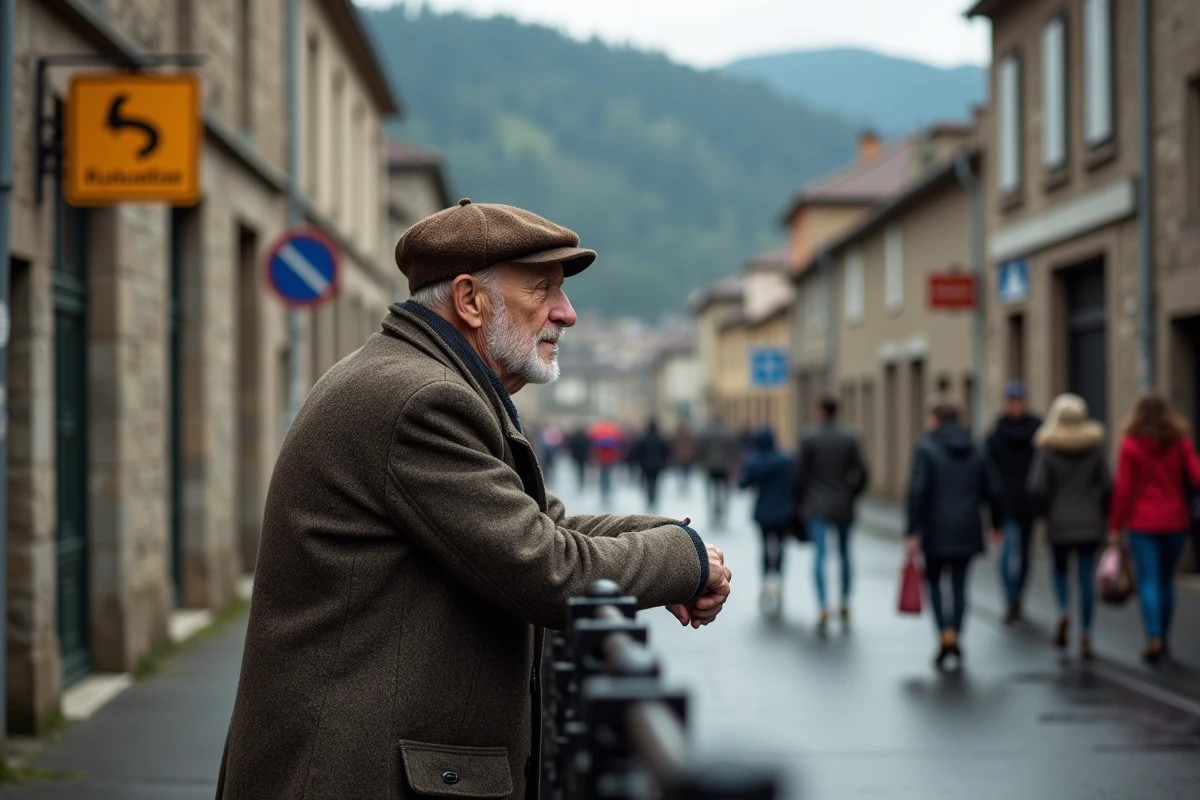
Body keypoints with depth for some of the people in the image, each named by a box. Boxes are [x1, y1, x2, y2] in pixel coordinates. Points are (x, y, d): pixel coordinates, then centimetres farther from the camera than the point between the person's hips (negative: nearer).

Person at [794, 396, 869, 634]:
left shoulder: (809, 436, -6)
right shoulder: (849, 436, 0)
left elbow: (801, 471, -5)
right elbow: (861, 471, -4)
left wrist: (799, 500, 7)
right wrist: (852, 495, 11)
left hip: (816, 506, -2)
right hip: (843, 505, 2)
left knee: (820, 555, -6)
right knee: (845, 554, 17)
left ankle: (823, 608, -21)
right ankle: (845, 606, 23)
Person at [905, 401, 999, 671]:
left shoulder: (926, 448, -7)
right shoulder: (975, 451, 8)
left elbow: (917, 492, -15)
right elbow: (989, 491, 10)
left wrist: (912, 532, -14)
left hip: (937, 530, -4)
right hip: (968, 530, 4)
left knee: (934, 582, 10)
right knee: (959, 585, 8)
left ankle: (946, 639, -5)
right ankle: (956, 643, 4)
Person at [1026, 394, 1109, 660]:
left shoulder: (1047, 448, -7)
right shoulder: (1096, 445, 0)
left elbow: (1037, 487, -12)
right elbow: (1106, 484, -1)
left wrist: (1043, 511, 7)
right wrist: (1103, 515, 12)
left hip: (1059, 521, -1)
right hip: (1090, 521, 1)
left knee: (1060, 569, 18)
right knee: (1087, 576, 3)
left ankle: (1064, 611, -8)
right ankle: (1086, 636, 0)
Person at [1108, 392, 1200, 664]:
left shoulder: (1131, 446, -7)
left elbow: (1123, 489, -6)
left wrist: (1115, 526, 0)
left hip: (1142, 524, -3)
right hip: (1175, 521, 3)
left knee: (1148, 582, -3)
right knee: (1166, 581, 15)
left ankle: (1154, 638, -17)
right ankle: (1164, 638, 21)